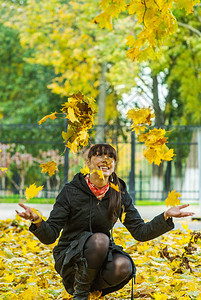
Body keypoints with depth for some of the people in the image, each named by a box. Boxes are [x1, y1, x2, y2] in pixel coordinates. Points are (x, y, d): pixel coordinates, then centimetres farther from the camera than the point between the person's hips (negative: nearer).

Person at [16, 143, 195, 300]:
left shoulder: (120, 195, -1)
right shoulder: (71, 191, -11)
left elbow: (140, 232, -2)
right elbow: (49, 236, -15)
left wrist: (166, 216, -17)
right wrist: (37, 221, -37)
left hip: (102, 256, 3)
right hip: (69, 259, -3)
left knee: (123, 267, -31)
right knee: (100, 239, -34)